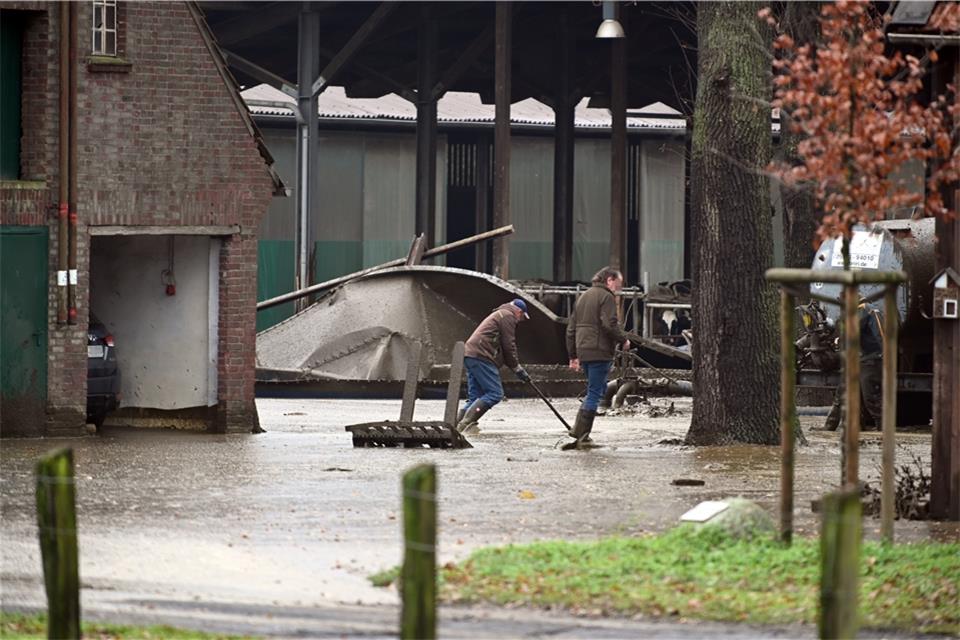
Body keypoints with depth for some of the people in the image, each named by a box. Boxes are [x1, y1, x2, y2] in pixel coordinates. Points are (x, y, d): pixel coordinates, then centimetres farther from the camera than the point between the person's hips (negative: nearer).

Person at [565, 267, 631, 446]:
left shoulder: (583, 296, 20)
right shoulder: (606, 297, -7)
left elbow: (571, 328, 21)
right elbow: (609, 324, -20)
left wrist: (573, 355, 23)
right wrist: (624, 339, -4)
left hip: (583, 350, 8)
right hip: (600, 351, -8)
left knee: (596, 390, 18)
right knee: (595, 392, -4)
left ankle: (579, 429, 10)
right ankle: (582, 433, -7)